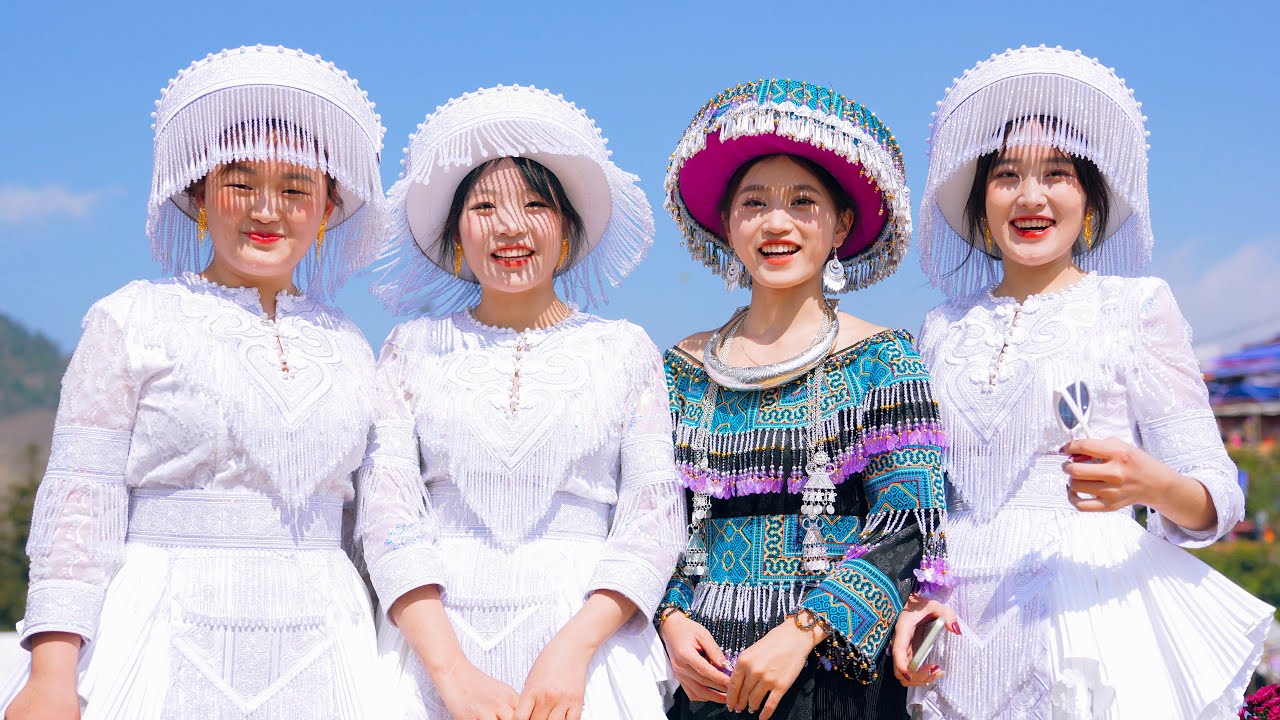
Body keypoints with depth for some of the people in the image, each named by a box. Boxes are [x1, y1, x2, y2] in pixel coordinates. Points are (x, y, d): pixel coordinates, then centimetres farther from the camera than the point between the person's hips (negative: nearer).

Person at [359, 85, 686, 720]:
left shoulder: (625, 351, 7)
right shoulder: (412, 350, 8)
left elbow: (653, 513, 0)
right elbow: (388, 512, -1)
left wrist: (571, 650, -15)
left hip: (586, 644, 0)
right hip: (432, 648, 0)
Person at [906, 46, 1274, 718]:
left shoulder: (1135, 306, 0)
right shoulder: (944, 328, 11)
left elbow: (1217, 499, -4)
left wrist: (1150, 484, -24)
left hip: (1090, 605, -3)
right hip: (969, 625, 3)